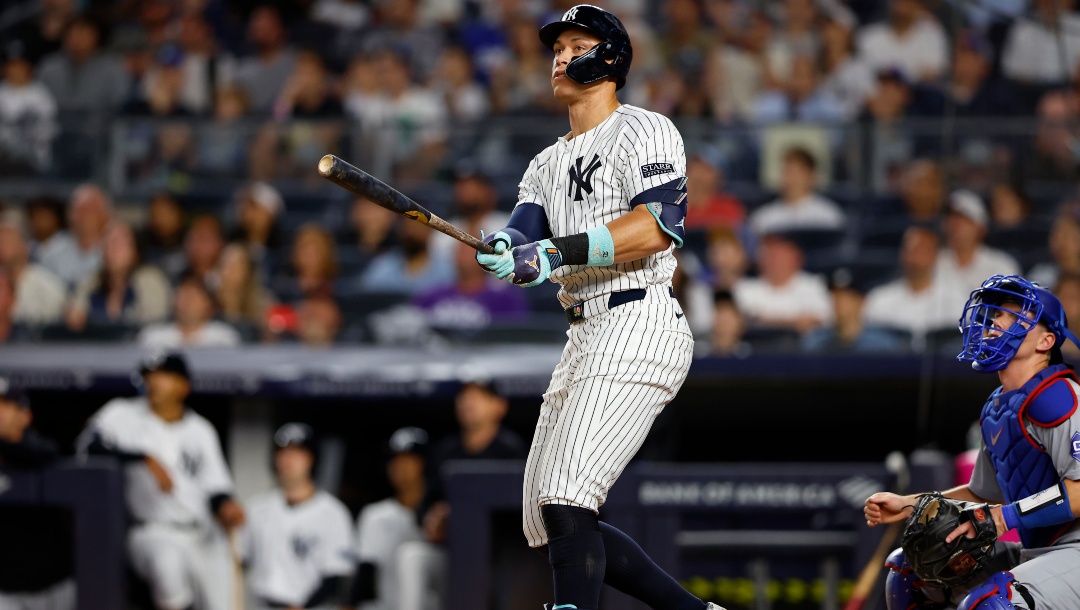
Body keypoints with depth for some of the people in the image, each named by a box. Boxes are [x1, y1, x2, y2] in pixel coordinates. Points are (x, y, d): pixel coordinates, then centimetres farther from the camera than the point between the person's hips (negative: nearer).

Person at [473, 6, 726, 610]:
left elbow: (658, 225, -17)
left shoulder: (644, 130, -1)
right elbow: (526, 235, 6)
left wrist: (554, 253, -24)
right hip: (585, 343, 10)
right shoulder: (549, 164, 24)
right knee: (549, 518, 9)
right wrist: (506, 248, -19)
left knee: (566, 503, -22)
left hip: (639, 329, -10)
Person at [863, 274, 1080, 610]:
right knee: (908, 569, 17)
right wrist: (906, 505, 17)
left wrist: (1004, 518, -25)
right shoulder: (998, 409, 13)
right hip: (1038, 552, 10)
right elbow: (983, 494, 26)